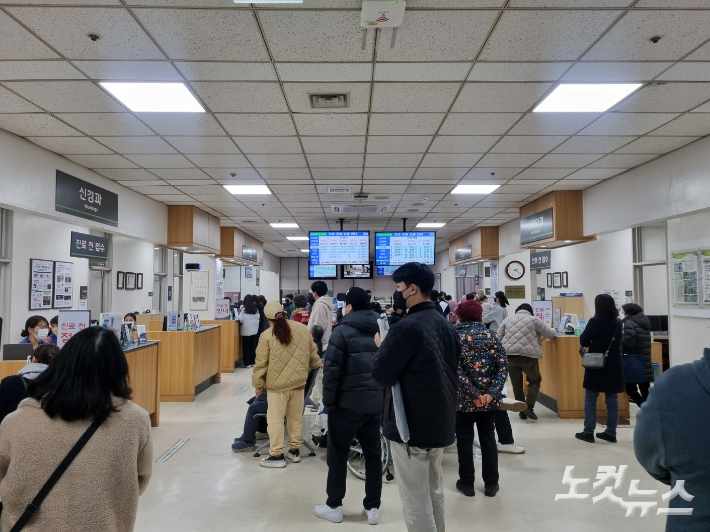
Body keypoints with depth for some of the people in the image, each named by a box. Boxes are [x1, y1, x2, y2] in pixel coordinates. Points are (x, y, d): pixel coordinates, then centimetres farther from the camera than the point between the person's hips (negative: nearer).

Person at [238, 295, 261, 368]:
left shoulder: (243, 309, -12)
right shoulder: (256, 309, 1)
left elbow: (241, 319, -15)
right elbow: (258, 318, 10)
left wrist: (237, 318, 5)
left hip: (246, 331, -4)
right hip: (254, 331, 4)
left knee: (246, 347, 5)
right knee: (253, 347, 12)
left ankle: (247, 363, 6)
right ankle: (252, 362, 17)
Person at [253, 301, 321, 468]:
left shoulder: (267, 336, -12)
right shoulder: (302, 329, -2)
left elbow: (261, 364, -7)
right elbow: (313, 354, 7)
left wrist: (258, 384, 6)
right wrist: (317, 366, 26)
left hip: (277, 384, -4)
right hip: (298, 382, 4)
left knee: (276, 420, 6)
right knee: (296, 417, 16)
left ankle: (277, 455, 11)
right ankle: (295, 451, 27)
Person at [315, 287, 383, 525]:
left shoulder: (342, 332, -11)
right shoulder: (379, 331, 7)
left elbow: (331, 371, -15)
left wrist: (328, 401, -5)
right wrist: (383, 396, 15)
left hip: (347, 403, -5)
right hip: (374, 403, 6)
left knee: (338, 455, 8)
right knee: (373, 455, 12)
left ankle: (334, 506, 19)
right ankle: (373, 508, 21)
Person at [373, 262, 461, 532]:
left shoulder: (407, 327, -21)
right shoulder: (445, 324, 8)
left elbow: (381, 374, -16)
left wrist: (381, 346, 0)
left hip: (412, 426, -9)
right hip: (440, 421, 9)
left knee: (415, 500, 4)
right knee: (434, 491, 23)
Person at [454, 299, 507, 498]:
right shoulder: (492, 336, 1)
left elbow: (457, 370, -17)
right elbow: (503, 366, -7)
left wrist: (474, 395, -15)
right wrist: (492, 393, -11)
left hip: (464, 399, -3)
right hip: (488, 399, 3)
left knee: (464, 440, 10)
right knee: (488, 439, 14)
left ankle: (467, 483, 19)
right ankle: (491, 484, 22)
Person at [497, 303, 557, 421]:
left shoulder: (507, 320, 16)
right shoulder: (534, 319, 6)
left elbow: (498, 337, 18)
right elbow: (550, 334, 11)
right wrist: (553, 330, 32)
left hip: (510, 355, 3)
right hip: (529, 355, -3)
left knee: (517, 384, 11)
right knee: (535, 381, 13)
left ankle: (522, 411, 14)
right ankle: (529, 407, -1)